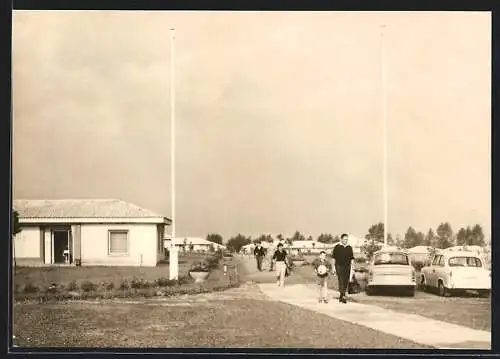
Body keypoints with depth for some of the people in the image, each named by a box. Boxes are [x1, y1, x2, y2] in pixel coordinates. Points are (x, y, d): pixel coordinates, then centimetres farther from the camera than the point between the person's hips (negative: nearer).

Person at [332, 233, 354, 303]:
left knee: (346, 282, 5)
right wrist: (333, 267, -3)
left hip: (347, 267, 4)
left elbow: (352, 258, 14)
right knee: (341, 281, -13)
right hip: (339, 266, -4)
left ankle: (341, 296, 17)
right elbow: (333, 258, 2)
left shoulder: (349, 248, 11)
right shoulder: (337, 247, 0)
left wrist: (352, 265, 5)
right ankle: (343, 296, -17)